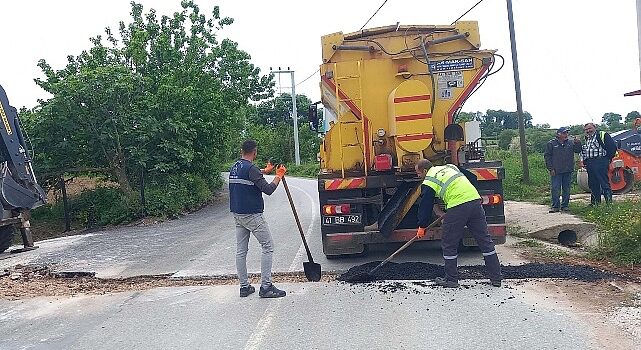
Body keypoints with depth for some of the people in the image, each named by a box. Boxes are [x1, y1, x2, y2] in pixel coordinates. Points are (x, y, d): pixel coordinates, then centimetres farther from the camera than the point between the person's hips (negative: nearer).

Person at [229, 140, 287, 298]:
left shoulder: (234, 168, 10)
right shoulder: (251, 169, -17)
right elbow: (268, 189, -19)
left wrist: (265, 170, 43)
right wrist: (279, 175, -3)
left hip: (237, 214, 9)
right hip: (252, 215, -8)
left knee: (241, 251, 10)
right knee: (268, 247, -1)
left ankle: (244, 286, 16)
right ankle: (266, 286, -2)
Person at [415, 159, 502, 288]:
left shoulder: (428, 182, 6)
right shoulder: (449, 166, 24)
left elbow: (425, 206, 9)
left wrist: (422, 227, 21)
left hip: (457, 207, -7)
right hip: (475, 200, 7)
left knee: (449, 244, 8)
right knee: (485, 240, 12)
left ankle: (451, 280, 16)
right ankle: (496, 278, 19)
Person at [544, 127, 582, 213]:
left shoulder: (570, 143, 10)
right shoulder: (551, 143, -1)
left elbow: (578, 151, 9)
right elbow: (547, 156, -1)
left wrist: (577, 143, -10)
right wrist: (550, 168, -8)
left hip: (568, 171, 4)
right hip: (556, 171, -4)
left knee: (566, 189, 8)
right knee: (555, 189, -5)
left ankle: (565, 205, 16)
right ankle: (555, 206, 1)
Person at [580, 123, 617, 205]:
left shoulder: (603, 135, -2)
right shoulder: (586, 139, 20)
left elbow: (613, 147, -7)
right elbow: (582, 151, 29)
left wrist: (608, 158, -5)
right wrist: (583, 161, 15)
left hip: (600, 163, -8)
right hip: (589, 164, 8)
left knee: (604, 182, -9)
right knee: (592, 184, 10)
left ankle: (609, 201, -6)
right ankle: (595, 201, 18)